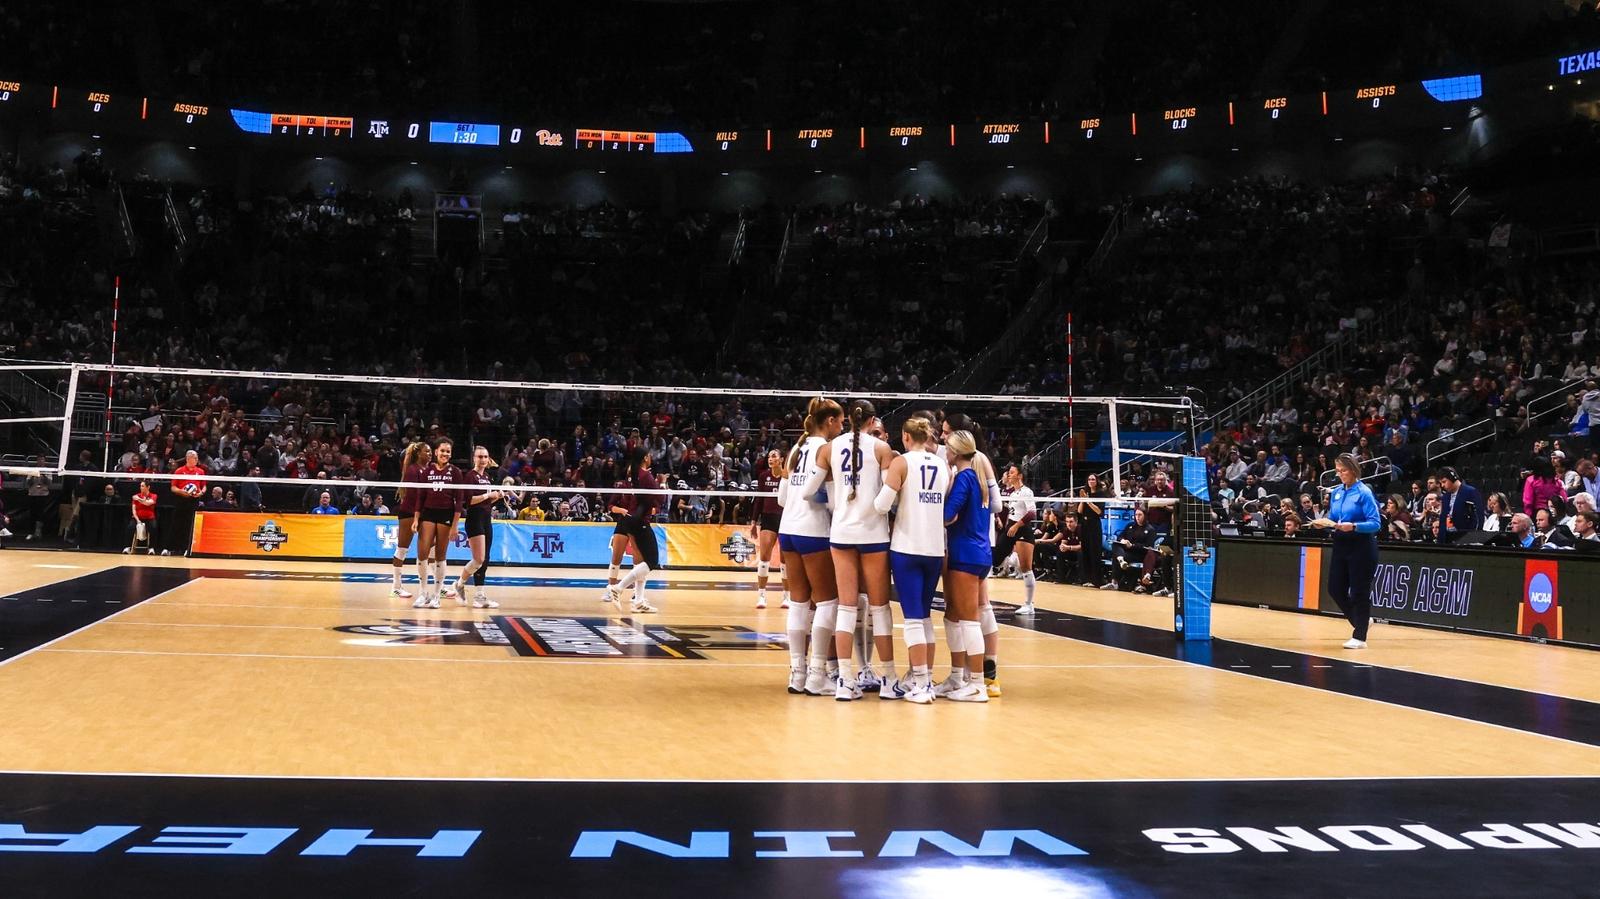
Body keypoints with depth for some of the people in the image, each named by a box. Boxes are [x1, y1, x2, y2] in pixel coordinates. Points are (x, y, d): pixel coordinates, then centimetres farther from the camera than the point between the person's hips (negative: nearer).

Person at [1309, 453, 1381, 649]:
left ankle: (1359, 637, 7)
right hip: (1340, 545, 7)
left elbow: (1374, 523, -16)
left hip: (1361, 547, -7)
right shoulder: (1336, 492, 9)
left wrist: (1353, 526, -30)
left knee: (1359, 592, -1)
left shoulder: (1364, 492, -11)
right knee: (1335, 589, 7)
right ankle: (1359, 621, 30)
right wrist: (1324, 523, -5)